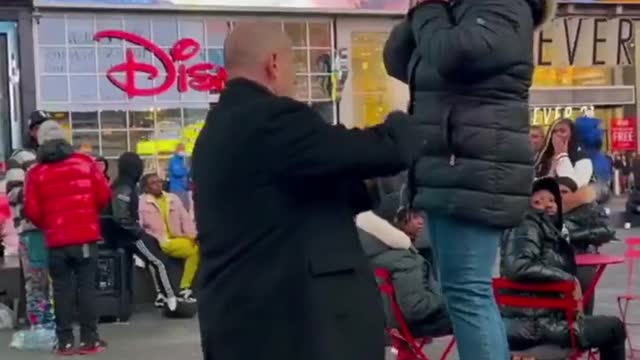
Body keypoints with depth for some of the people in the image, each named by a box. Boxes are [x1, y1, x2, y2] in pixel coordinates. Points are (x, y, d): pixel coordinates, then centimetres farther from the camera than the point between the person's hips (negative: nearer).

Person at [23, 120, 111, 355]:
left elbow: (31, 211, -1)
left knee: (62, 289, 8)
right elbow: (104, 195, 1)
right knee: (86, 287, 4)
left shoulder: (36, 173, 1)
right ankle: (89, 339, 4)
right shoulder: (85, 163, 2)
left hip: (56, 240, 0)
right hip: (86, 237, 0)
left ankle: (65, 341, 8)